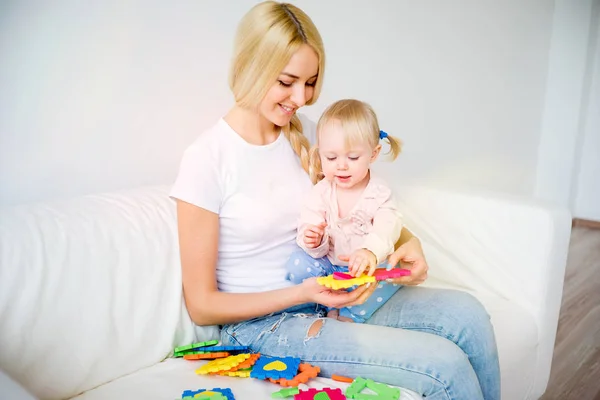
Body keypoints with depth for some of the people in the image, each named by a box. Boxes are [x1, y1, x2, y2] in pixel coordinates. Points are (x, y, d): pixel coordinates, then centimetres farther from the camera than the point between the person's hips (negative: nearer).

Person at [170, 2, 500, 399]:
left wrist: (407, 241, -5)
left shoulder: (306, 134, 4)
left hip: (331, 295, 6)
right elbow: (202, 305, -11)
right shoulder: (207, 158, -14)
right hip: (264, 323, -6)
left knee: (467, 313, -15)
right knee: (446, 366, -20)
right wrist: (303, 294, -22)